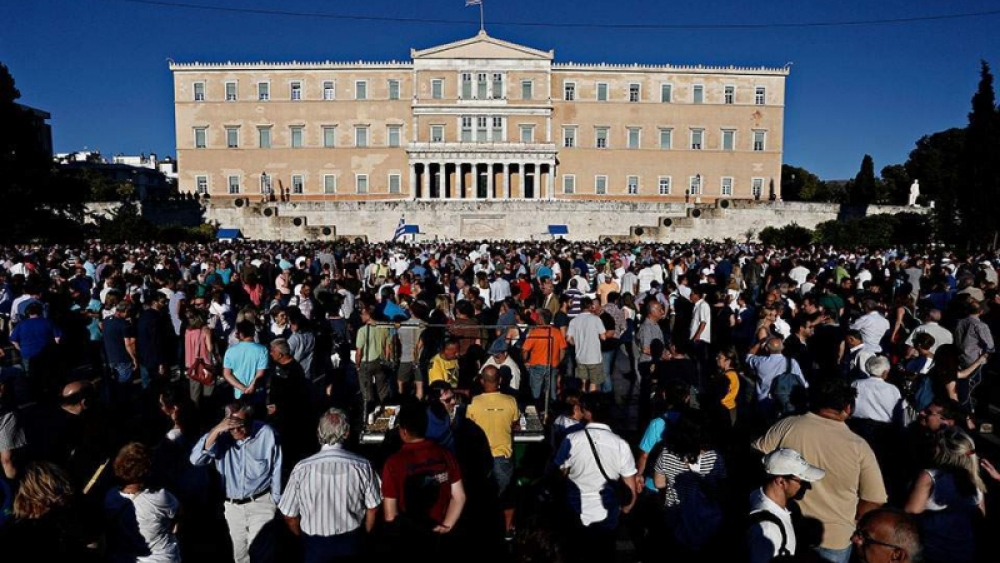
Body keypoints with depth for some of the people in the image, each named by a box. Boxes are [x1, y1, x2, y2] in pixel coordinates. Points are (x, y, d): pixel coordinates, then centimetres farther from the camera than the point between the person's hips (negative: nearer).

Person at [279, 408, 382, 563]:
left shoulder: (302, 468, -18)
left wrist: (305, 538, 12)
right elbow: (372, 509, -5)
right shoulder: (362, 466, -17)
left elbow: (289, 515, -8)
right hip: (352, 543, 1)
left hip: (315, 545, -1)